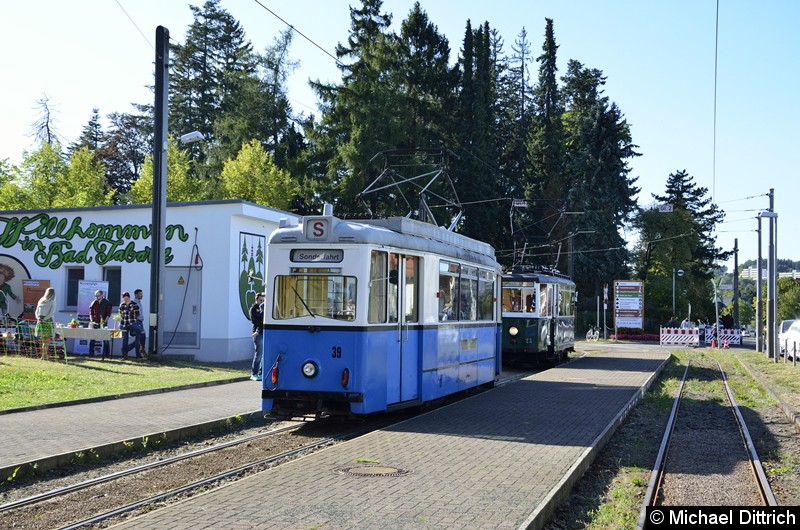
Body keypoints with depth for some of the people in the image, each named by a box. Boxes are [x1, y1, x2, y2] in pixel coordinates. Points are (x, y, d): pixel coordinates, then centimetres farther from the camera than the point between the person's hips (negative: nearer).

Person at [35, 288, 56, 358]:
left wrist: (38, 318, -3)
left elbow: (36, 312, 10)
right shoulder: (52, 302, -4)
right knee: (47, 340, -2)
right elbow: (51, 313, -13)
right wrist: (44, 319, -14)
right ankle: (44, 355, -9)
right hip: (48, 321, -5)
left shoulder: (41, 300, 12)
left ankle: (43, 354, 11)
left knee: (43, 340, 12)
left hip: (40, 321, 5)